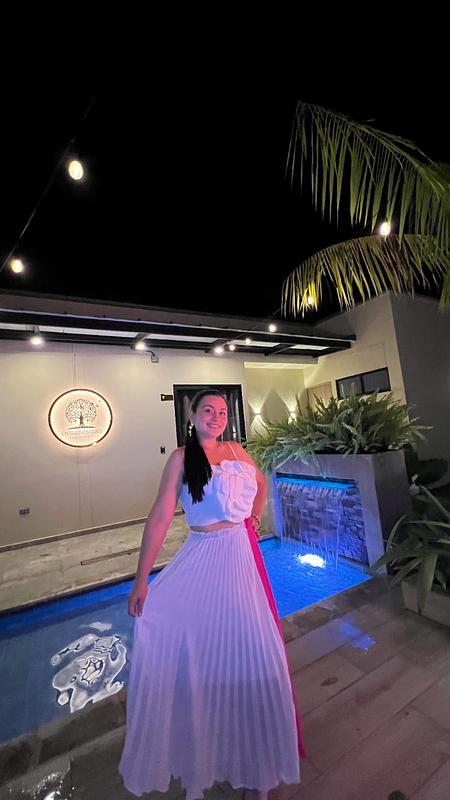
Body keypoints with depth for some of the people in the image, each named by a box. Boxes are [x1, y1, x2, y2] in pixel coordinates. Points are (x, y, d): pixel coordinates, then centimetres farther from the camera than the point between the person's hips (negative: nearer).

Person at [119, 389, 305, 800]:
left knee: (248, 648, 16)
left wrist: (255, 518, 8)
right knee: (201, 643, 2)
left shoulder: (236, 450, 3)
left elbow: (261, 483, 21)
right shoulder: (181, 457, -11)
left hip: (243, 554, 5)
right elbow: (160, 516, -15)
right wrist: (141, 579, -17)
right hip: (204, 555, -5)